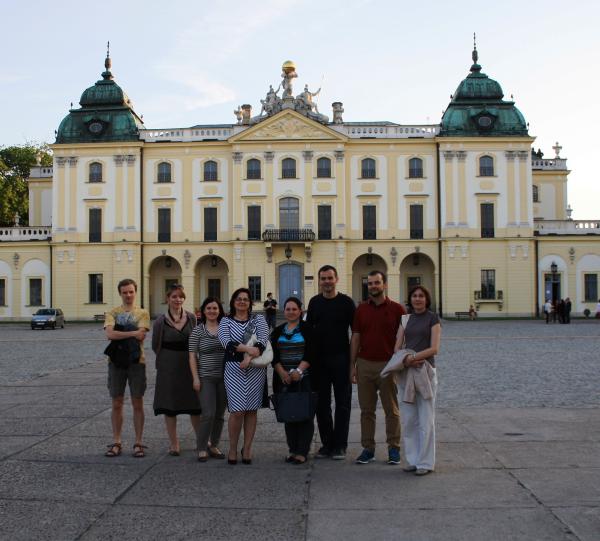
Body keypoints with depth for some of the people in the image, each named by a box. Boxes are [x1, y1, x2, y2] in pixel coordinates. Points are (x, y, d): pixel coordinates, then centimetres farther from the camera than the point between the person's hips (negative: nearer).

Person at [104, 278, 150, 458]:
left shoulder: (142, 313, 2)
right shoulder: (112, 313, 5)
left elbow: (140, 336, -14)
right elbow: (110, 334, -14)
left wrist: (119, 334, -11)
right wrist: (132, 332, -19)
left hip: (136, 361, -1)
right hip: (116, 361, 1)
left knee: (137, 404, 4)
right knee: (117, 404, 8)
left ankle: (138, 443, 13)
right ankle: (116, 443, 18)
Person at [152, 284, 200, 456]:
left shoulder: (191, 318, -1)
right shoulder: (161, 321, -6)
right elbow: (155, 346, 5)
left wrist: (188, 357, 4)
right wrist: (171, 358, 8)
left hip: (190, 366, 1)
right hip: (168, 368, -1)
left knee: (195, 404, 5)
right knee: (169, 405, 5)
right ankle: (174, 443, 16)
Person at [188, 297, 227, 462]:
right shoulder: (197, 330, 0)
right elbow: (192, 355, -1)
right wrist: (195, 377, -7)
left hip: (224, 377, 3)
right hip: (206, 377, -3)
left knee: (220, 414, 9)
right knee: (208, 414, -10)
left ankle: (214, 446, 23)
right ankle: (202, 448, 4)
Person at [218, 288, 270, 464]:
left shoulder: (258, 320, 10)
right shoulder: (226, 321, 9)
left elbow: (263, 340, -6)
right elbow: (225, 341, -10)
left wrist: (249, 357, -21)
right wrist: (249, 349, -21)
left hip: (256, 369, 1)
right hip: (234, 369, -1)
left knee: (251, 410, 3)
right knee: (237, 411, -7)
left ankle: (247, 448, 14)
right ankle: (233, 448, 10)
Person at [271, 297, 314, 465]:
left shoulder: (307, 329, 0)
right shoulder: (278, 331, 12)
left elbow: (310, 354, -8)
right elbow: (274, 356, 5)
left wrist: (299, 370, -21)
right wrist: (282, 373, -11)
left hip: (304, 379, -4)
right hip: (283, 379, 4)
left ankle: (302, 452, -2)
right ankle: (292, 450, 15)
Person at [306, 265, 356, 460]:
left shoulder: (346, 302, -2)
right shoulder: (314, 302, 8)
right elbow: (308, 329, 13)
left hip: (341, 359, -3)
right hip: (319, 360, 3)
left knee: (342, 403, 1)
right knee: (322, 404, 7)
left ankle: (340, 446, 8)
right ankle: (327, 444, 18)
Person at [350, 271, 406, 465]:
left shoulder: (397, 309, -1)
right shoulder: (361, 309, 7)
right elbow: (355, 338, 8)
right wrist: (352, 365, 4)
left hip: (388, 365, -3)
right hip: (364, 364, 3)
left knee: (391, 410, 5)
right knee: (366, 410, 7)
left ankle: (393, 448, 15)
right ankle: (368, 448, 16)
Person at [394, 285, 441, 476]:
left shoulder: (432, 318, 0)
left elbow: (434, 348, -8)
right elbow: (397, 347, 7)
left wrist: (413, 357, -19)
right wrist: (405, 359, -13)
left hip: (425, 370, -5)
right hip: (406, 371, 5)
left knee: (425, 419, -2)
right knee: (408, 419, 6)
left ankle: (425, 462, 4)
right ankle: (413, 460, 16)